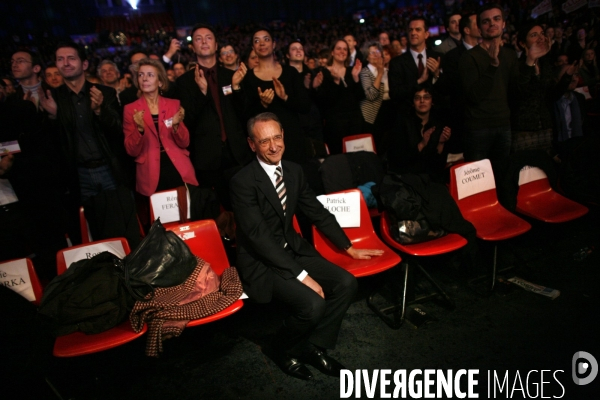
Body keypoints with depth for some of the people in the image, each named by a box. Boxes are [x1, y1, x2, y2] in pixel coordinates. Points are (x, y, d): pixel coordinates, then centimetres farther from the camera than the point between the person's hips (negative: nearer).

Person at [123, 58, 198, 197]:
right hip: (151, 174, -1)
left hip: (179, 171, 1)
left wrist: (176, 125, -14)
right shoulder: (130, 109, 1)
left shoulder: (174, 104, 5)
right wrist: (140, 128, -19)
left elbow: (184, 143, 4)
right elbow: (132, 151, -3)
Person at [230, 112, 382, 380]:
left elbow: (317, 212, 11)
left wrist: (349, 248, 13)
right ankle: (281, 349, 8)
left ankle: (314, 347, 11)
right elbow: (259, 237, -24)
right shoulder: (243, 182, -19)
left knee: (346, 283, -8)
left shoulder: (293, 171, 2)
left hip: (292, 249, 7)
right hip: (260, 262, -7)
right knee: (313, 303, -25)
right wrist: (301, 275, -26)